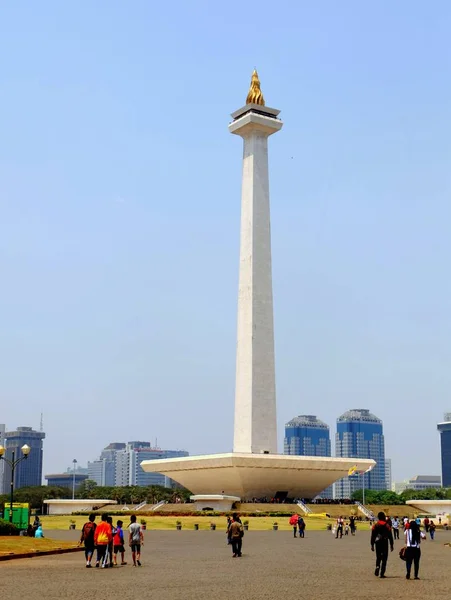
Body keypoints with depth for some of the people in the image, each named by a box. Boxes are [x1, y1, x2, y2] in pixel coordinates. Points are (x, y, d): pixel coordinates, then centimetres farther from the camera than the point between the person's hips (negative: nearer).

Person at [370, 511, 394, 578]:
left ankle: (377, 567, -7)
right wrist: (391, 545, 4)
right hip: (385, 543, -2)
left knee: (378, 557, 18)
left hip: (377, 543, 2)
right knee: (384, 558, 4)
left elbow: (372, 536, 1)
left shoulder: (375, 525, 0)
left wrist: (372, 545, 6)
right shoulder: (387, 526, -3)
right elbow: (390, 536, -2)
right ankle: (382, 574, 1)